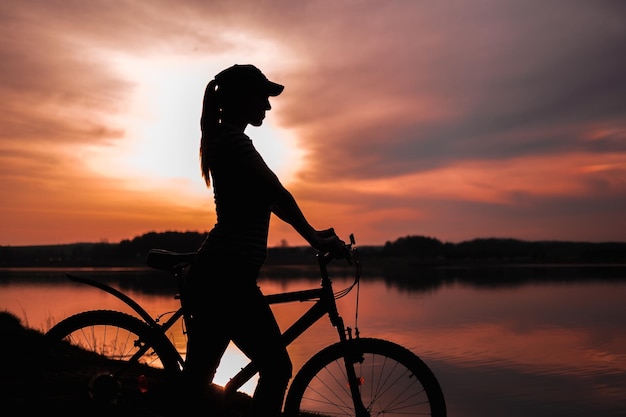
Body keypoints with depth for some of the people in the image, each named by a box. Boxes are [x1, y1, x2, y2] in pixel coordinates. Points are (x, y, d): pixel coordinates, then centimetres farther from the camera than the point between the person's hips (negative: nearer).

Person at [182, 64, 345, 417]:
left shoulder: (225, 139, 21)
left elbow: (268, 199, 23)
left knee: (198, 378, 14)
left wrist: (313, 233, 20)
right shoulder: (232, 139, -11)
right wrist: (315, 238, -5)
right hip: (227, 278, -10)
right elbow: (278, 194, -16)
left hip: (217, 275, 10)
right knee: (276, 368, -1)